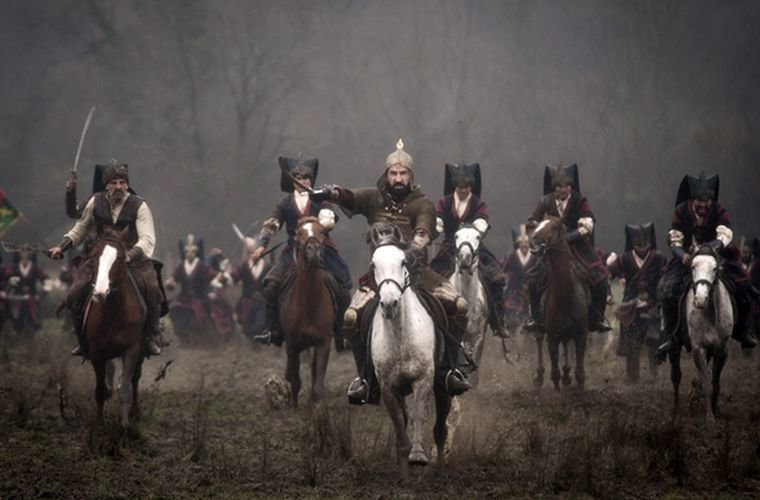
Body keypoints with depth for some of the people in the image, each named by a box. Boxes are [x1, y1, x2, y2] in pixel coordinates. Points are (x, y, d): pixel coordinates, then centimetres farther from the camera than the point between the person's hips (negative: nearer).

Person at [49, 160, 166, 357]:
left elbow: (147, 239, -20)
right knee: (75, 295, -11)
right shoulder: (96, 202, 0)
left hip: (133, 257, -3)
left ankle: (152, 338, -12)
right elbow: (81, 228, 17)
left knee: (151, 287, -29)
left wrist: (131, 254, -39)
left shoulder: (139, 206, -9)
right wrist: (62, 246, 5)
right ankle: (84, 342, 9)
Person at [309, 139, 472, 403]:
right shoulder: (374, 199, 7)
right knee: (352, 317, -21)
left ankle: (449, 368, -2)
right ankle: (365, 375, -1)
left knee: (459, 306, -19)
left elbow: (424, 231, -19)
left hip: (416, 270, -1)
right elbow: (350, 197, -11)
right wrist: (330, 192, -34)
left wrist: (415, 249, -41)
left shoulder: (422, 204, 0)